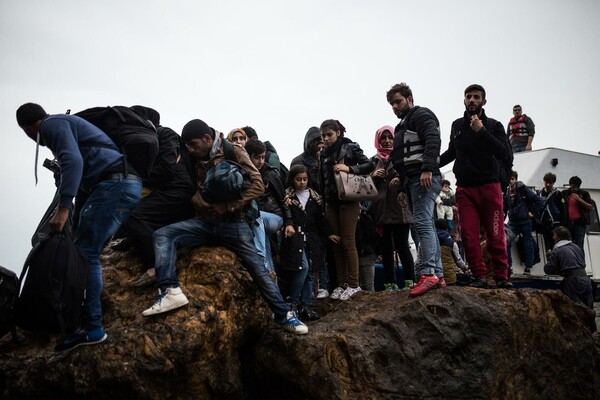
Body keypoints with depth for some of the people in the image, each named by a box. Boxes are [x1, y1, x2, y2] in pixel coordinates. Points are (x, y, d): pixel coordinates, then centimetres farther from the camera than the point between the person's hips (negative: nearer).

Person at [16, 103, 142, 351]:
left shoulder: (53, 124, 2)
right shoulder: (65, 123, 33)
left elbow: (73, 161, -19)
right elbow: (84, 178, 32)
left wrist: (63, 208, -24)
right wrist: (77, 222, 32)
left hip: (114, 186, -10)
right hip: (124, 185, 10)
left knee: (85, 254, -10)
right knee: (86, 252, 14)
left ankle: (90, 328, -8)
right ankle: (88, 316, 19)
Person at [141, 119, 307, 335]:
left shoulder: (234, 152, -2)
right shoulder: (197, 160, 14)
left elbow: (258, 185, -9)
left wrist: (228, 206, -16)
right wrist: (198, 200, -2)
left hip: (233, 222, -4)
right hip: (206, 221, 5)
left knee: (258, 269, -8)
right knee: (163, 235, -17)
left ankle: (284, 315, 5)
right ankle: (170, 291, -27)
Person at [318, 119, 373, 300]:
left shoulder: (350, 147, 0)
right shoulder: (324, 154, 15)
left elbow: (369, 165, -5)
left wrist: (349, 168, -19)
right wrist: (322, 201, 12)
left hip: (348, 201, -5)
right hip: (330, 203, 5)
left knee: (348, 243, -5)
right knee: (336, 244, 5)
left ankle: (353, 284, 2)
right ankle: (341, 284, 11)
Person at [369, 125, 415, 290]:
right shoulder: (373, 161, 18)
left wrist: (400, 180, -18)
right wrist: (373, 176, -5)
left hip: (399, 208, -3)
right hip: (380, 210, 3)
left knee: (401, 246, -8)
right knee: (386, 249, 4)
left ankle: (410, 282, -3)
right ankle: (390, 284, 8)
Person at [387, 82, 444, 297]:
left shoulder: (422, 115, 2)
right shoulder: (404, 125, 31)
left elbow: (433, 139, -17)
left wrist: (427, 168, -28)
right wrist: (403, 187, 25)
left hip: (425, 178, -10)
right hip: (414, 180, 10)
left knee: (422, 223, -19)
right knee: (427, 225, 7)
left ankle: (428, 273, -23)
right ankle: (437, 275, 9)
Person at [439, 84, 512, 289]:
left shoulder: (493, 125, 3)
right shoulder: (457, 125, 12)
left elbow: (504, 152, -12)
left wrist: (481, 131, -17)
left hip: (489, 187, -2)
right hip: (464, 188, 3)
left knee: (495, 235, -2)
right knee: (469, 235, -4)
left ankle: (501, 277, 7)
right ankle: (479, 277, 4)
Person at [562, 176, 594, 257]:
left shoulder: (584, 193, 5)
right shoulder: (564, 193, 11)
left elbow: (590, 207, -1)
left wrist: (579, 199, -11)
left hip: (580, 223, -2)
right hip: (568, 223, 3)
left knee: (579, 247, -7)